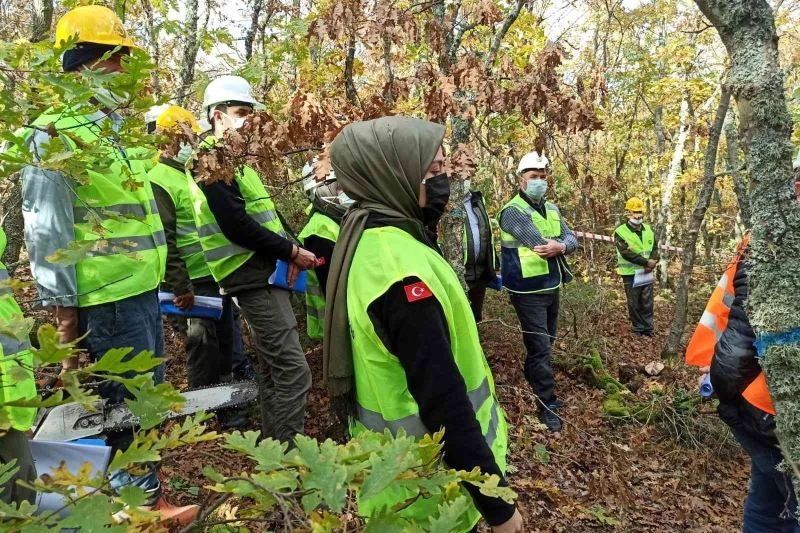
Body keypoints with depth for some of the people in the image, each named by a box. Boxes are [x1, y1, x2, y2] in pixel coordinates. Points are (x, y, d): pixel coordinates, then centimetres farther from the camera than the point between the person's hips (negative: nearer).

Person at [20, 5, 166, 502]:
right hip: (105, 296, -9)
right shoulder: (54, 133, -11)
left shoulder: (117, 124, 15)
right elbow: (46, 228, -14)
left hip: (144, 285, 9)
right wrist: (62, 307, -14)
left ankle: (146, 487, 37)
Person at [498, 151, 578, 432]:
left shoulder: (552, 209, 11)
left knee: (545, 343, 20)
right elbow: (540, 242, -23)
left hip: (552, 287, 8)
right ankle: (547, 404, 7)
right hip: (528, 292, -8)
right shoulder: (513, 211, -14)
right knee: (539, 346, -4)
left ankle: (534, 385, 38)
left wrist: (560, 247, -20)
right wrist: (559, 246, -5)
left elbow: (571, 239, 1)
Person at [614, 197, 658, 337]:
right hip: (630, 274, -5)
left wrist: (652, 263, -13)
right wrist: (647, 262, -20)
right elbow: (626, 253, -20)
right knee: (634, 304, 5)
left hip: (647, 273, 5)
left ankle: (648, 329, 20)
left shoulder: (648, 229, 9)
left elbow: (655, 248, 8)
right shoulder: (620, 232, -12)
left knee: (647, 303, 11)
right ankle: (638, 330, 16)